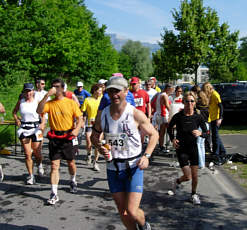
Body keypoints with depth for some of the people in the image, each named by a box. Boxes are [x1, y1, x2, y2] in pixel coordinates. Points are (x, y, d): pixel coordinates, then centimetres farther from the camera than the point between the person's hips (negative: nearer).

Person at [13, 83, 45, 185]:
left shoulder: (37, 102, -2)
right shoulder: (20, 101, 5)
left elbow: (42, 115, -2)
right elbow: (14, 111, 19)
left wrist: (42, 124, -20)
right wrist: (16, 119, 1)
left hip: (36, 128, -2)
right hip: (24, 129, 2)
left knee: (37, 153, 4)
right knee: (27, 154, 0)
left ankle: (39, 165, 38)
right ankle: (30, 175, 11)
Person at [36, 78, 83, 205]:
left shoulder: (71, 102, -1)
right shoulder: (50, 103, 2)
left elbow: (80, 118, -2)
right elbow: (39, 111, -17)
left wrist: (76, 129, -21)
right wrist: (47, 95, -21)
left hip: (68, 137, 0)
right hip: (54, 137, 1)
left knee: (70, 162, 16)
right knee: (54, 165, -4)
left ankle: (73, 181, 45)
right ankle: (54, 194, 1)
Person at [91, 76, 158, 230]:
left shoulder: (136, 114, -11)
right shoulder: (102, 115, -1)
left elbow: (154, 134, 0)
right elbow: (94, 136, 14)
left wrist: (146, 156, -14)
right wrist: (100, 147, -7)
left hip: (134, 167, -3)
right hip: (113, 168, 4)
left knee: (132, 211, -8)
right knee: (122, 212, 12)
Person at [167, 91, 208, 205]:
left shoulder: (198, 117, -7)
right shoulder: (178, 116, -12)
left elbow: (205, 132, 0)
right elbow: (169, 128, 5)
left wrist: (200, 133, -22)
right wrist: (172, 139, -9)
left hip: (193, 147, 2)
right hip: (181, 149, -2)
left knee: (195, 175, 8)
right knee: (187, 176, -5)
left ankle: (194, 194, 34)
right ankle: (177, 181, 30)